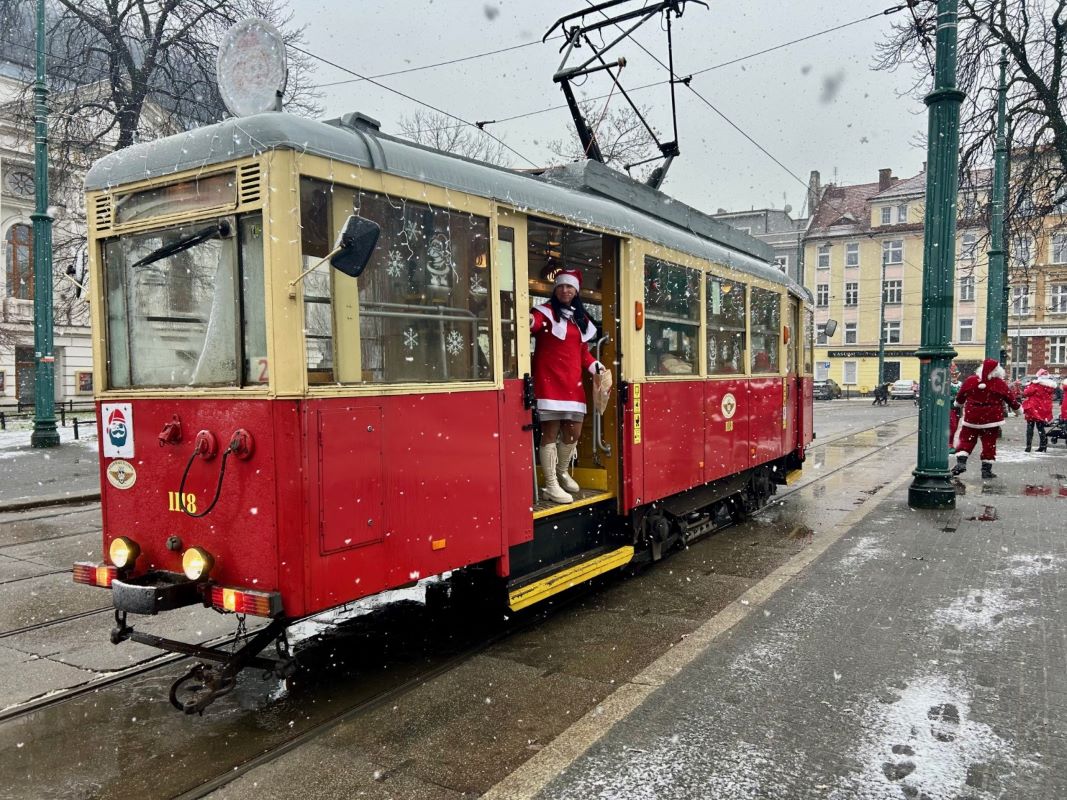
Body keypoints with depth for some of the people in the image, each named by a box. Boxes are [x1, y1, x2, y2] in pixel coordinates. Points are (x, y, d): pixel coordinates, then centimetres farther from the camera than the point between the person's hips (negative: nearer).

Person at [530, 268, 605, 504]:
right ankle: (551, 485, 4)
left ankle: (562, 472, 35)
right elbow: (533, 322, -26)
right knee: (550, 432, -5)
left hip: (573, 382, 7)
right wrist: (528, 321, -49)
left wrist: (595, 366, 9)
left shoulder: (580, 319, 18)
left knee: (573, 432, 11)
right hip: (549, 381, -7)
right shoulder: (546, 312, -3)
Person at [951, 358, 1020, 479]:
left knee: (966, 440, 9)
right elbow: (1011, 398, 4)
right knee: (989, 443, 5)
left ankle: (961, 462, -6)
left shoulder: (970, 380, -2)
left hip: (972, 417, 1)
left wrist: (957, 404, 32)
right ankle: (986, 469, 7)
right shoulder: (1000, 384, -6)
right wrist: (1017, 408, 24)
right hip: (992, 418, -1)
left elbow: (960, 395, 12)